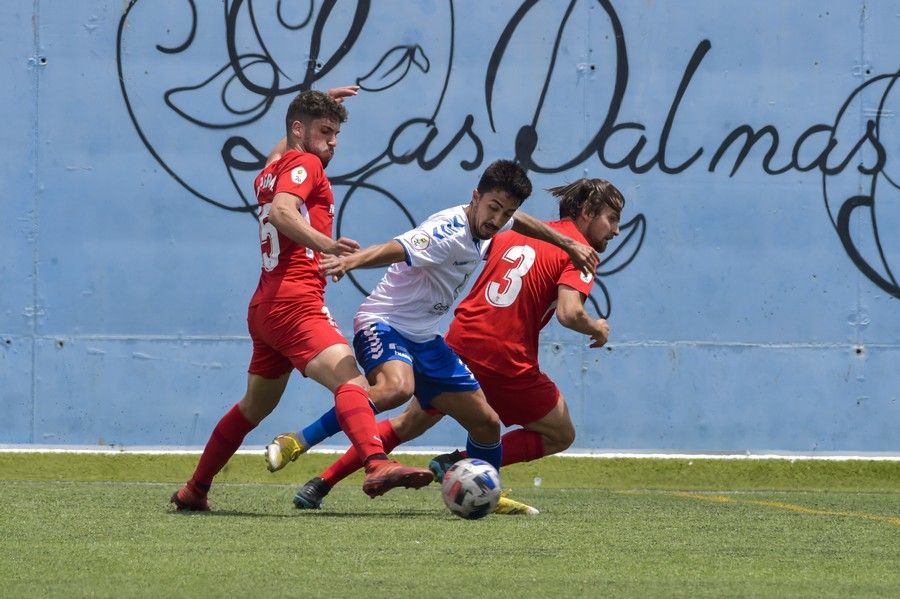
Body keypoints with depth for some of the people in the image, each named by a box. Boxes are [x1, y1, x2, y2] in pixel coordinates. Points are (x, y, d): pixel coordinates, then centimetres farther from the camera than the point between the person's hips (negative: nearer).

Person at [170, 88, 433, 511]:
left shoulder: (270, 171, 22)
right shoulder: (304, 164, -3)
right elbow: (282, 211, -22)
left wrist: (318, 106, 53)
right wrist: (324, 244, -36)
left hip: (265, 307, 10)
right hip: (295, 303, -10)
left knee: (255, 406, 24)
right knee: (351, 381, -27)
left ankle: (193, 490, 33)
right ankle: (377, 466, -50)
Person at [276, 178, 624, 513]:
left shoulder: (515, 234, 17)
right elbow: (568, 313, -21)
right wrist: (596, 328, 1)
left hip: (458, 345, 6)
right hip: (507, 364, -6)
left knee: (409, 424, 22)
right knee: (560, 436, 12)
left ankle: (320, 484, 15)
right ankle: (463, 464, -6)